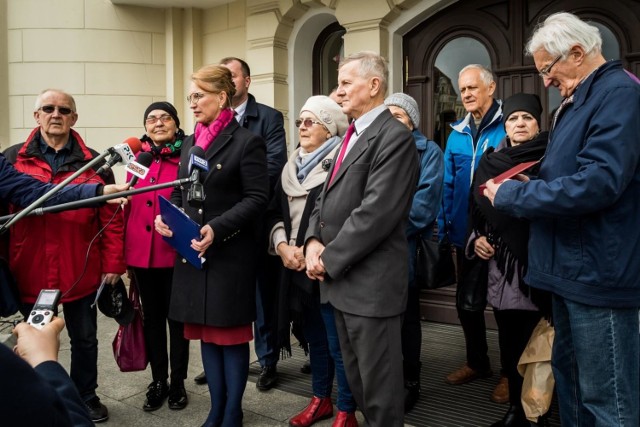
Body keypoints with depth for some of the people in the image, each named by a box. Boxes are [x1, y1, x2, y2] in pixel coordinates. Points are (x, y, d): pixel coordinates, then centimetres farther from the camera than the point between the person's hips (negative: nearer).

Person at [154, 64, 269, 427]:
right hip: (192, 254, 7)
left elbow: (257, 198, -14)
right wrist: (166, 217, -2)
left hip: (231, 255, -7)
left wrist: (217, 229, -23)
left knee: (232, 334, 4)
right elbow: (181, 192, 18)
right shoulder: (191, 143, 14)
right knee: (207, 333, 13)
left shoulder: (247, 142, -8)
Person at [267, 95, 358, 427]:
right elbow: (275, 211, 12)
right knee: (314, 338, 19)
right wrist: (282, 245, -5)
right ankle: (321, 399, 33)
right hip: (295, 268, 7)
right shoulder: (292, 165, 13)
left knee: (338, 344, 2)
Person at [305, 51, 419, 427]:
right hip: (343, 279, 10)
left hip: (372, 283, -9)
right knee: (357, 378, 20)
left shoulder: (394, 136, -14)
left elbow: (377, 211, -22)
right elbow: (328, 198, 16)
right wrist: (314, 240, -1)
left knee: (379, 384, 4)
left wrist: (330, 258, -16)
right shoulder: (353, 135, 17)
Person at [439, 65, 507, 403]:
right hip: (465, 233, 6)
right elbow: (448, 184, 9)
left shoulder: (509, 127, -8)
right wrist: (444, 225, 5)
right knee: (466, 300, 16)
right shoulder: (457, 134, 8)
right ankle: (477, 362, 35)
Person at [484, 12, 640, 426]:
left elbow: (596, 183, -27)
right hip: (572, 267, 10)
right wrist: (522, 185, 2)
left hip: (598, 272, -10)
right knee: (569, 378, 21)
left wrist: (510, 195, -16)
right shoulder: (580, 99, 16)